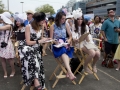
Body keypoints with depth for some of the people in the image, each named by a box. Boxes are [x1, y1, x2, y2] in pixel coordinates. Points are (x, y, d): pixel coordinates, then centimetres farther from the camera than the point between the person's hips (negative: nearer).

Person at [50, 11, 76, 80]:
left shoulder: (66, 25, 10)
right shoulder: (53, 27, 2)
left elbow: (70, 36, 11)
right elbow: (51, 39, 3)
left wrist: (69, 40, -10)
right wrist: (55, 42, -17)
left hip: (65, 45, 3)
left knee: (63, 53, -34)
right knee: (63, 52, -37)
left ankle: (68, 72, -38)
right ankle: (70, 72, -51)